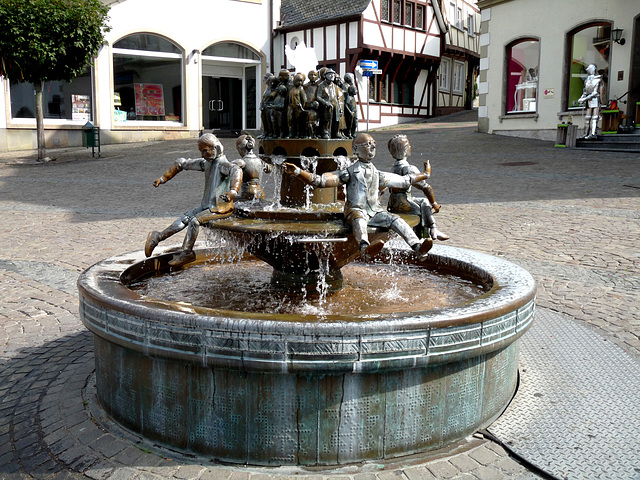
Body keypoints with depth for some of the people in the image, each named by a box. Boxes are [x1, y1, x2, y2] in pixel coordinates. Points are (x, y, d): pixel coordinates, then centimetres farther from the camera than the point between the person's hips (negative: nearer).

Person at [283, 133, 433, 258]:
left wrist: (424, 175, 40)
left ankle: (418, 247, -38)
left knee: (395, 220, -22)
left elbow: (404, 180, 34)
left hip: (375, 210, 5)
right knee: (359, 220, -39)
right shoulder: (350, 172, 9)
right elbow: (319, 181, 2)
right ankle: (365, 247, -70)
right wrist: (297, 171, -9)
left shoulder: (377, 174, 23)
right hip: (356, 209, -5)